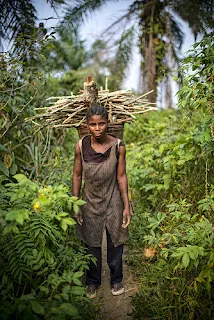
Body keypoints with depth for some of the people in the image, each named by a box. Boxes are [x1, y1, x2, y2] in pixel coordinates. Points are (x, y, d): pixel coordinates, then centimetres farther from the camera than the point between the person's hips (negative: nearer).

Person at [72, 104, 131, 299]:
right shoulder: (81, 146, -12)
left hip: (113, 202, 0)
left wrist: (126, 206, -7)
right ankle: (93, 282, 39)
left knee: (115, 242, 15)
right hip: (90, 202, 1)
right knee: (91, 244, 16)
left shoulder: (118, 146, -14)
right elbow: (77, 176, -3)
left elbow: (121, 176, -8)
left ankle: (116, 279, 39)